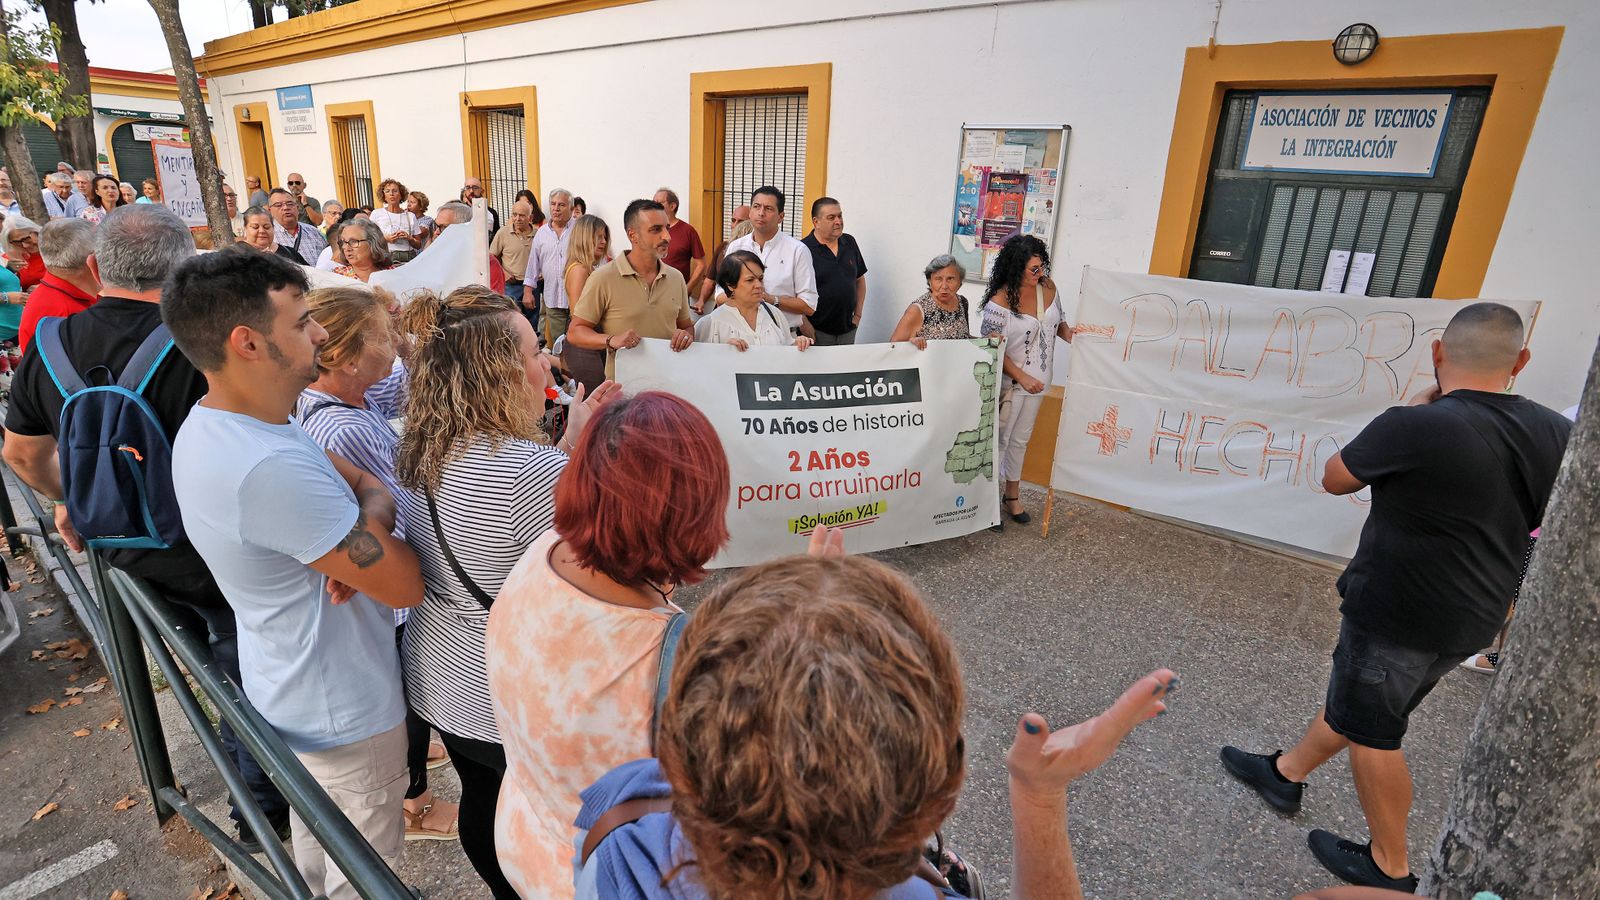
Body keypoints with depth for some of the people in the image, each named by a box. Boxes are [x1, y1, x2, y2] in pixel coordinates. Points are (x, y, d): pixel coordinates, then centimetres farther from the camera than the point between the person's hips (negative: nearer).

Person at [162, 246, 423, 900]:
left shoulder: (211, 424, -4)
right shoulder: (271, 468, -36)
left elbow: (369, 485, -2)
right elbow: (405, 584, -30)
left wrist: (359, 533, -22)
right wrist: (374, 521, -12)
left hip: (289, 689, 9)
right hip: (344, 710, -9)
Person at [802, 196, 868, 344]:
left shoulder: (850, 243, 8)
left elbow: (860, 279, 18)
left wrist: (857, 315, 10)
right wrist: (808, 330, -15)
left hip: (847, 330, 5)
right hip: (817, 331, -5)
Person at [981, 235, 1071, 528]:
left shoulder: (1048, 287, -3)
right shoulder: (1000, 301, -22)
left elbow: (1059, 323, 12)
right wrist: (1022, 377, -23)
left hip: (1037, 381, 6)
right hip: (1009, 382, -6)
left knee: (1020, 439, 19)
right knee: (999, 439, 7)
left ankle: (1012, 494, 35)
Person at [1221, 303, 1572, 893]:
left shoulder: (1416, 427, -26)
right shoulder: (1557, 433, -4)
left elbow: (1334, 479, -8)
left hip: (1396, 612, -7)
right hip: (1475, 617, 7)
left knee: (1370, 731, 12)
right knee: (1356, 696, 24)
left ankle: (1390, 869, 28)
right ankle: (1286, 773, 43)